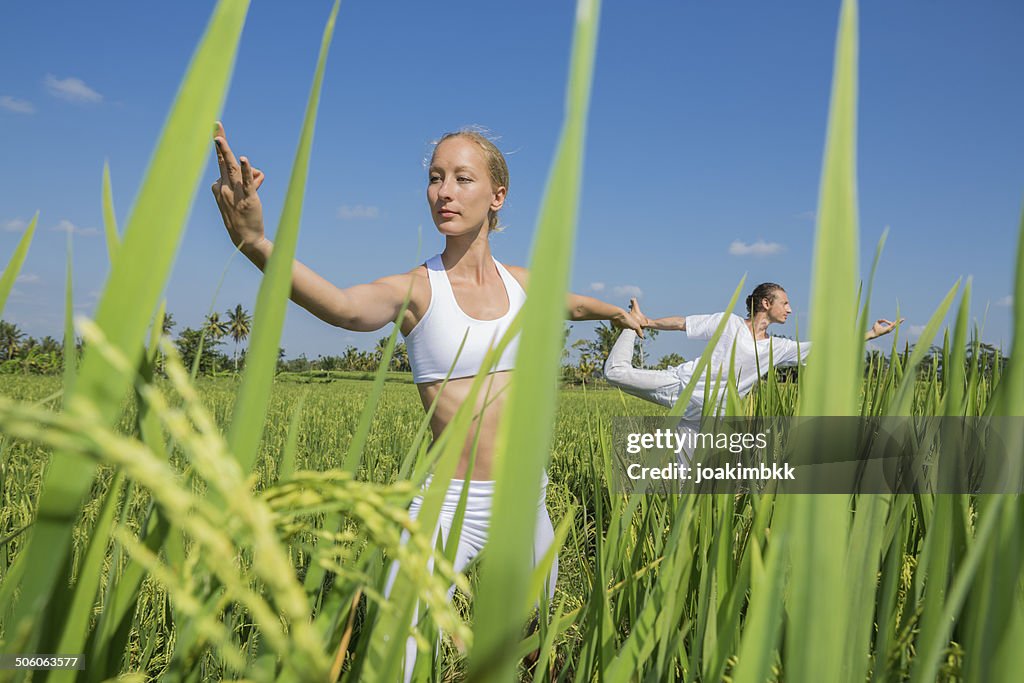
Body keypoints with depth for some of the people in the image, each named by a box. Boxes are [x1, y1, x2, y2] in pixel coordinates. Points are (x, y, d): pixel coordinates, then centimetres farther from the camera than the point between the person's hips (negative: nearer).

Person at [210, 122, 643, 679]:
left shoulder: (520, 282, 3)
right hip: (449, 505, -4)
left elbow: (575, 304, 25)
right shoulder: (415, 289, -11)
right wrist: (254, 241, -50)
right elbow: (344, 307, -33)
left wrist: (618, 312, 46)